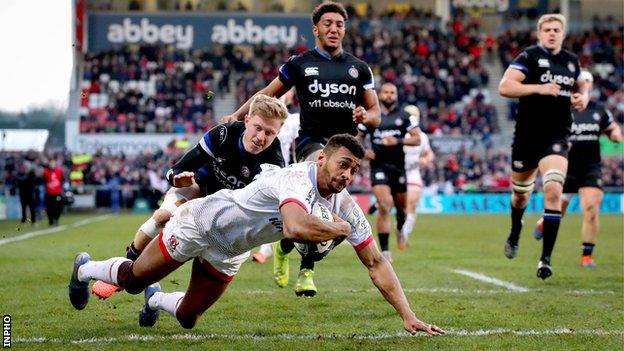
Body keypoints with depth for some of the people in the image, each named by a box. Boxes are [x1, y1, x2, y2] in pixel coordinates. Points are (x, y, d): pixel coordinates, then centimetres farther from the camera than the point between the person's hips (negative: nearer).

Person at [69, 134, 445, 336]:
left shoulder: (346, 206, -15)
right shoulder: (298, 179, -38)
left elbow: (376, 262, -12)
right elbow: (296, 227, -59)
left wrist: (408, 315, -19)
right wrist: (338, 229, -40)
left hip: (228, 254, 7)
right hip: (200, 222, -7)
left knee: (188, 317, 14)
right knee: (134, 279, 7)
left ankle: (156, 300, 48)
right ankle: (86, 269, 39)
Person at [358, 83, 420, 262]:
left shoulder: (403, 116, 5)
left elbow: (417, 139, 0)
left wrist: (398, 141, -15)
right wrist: (363, 151, -5)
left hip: (398, 166, 2)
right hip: (378, 166, -2)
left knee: (401, 206, 14)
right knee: (384, 206, -18)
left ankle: (400, 229, 51)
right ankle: (385, 250, -14)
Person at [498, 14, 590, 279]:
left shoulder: (571, 61, 9)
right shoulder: (529, 57, -7)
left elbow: (580, 86, 29)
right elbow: (504, 87, -19)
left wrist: (583, 97, 5)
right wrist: (539, 88, -26)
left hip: (556, 138, 2)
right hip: (527, 136, -2)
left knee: (553, 190, -19)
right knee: (520, 194, 16)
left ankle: (546, 258, -16)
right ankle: (514, 235, 49)